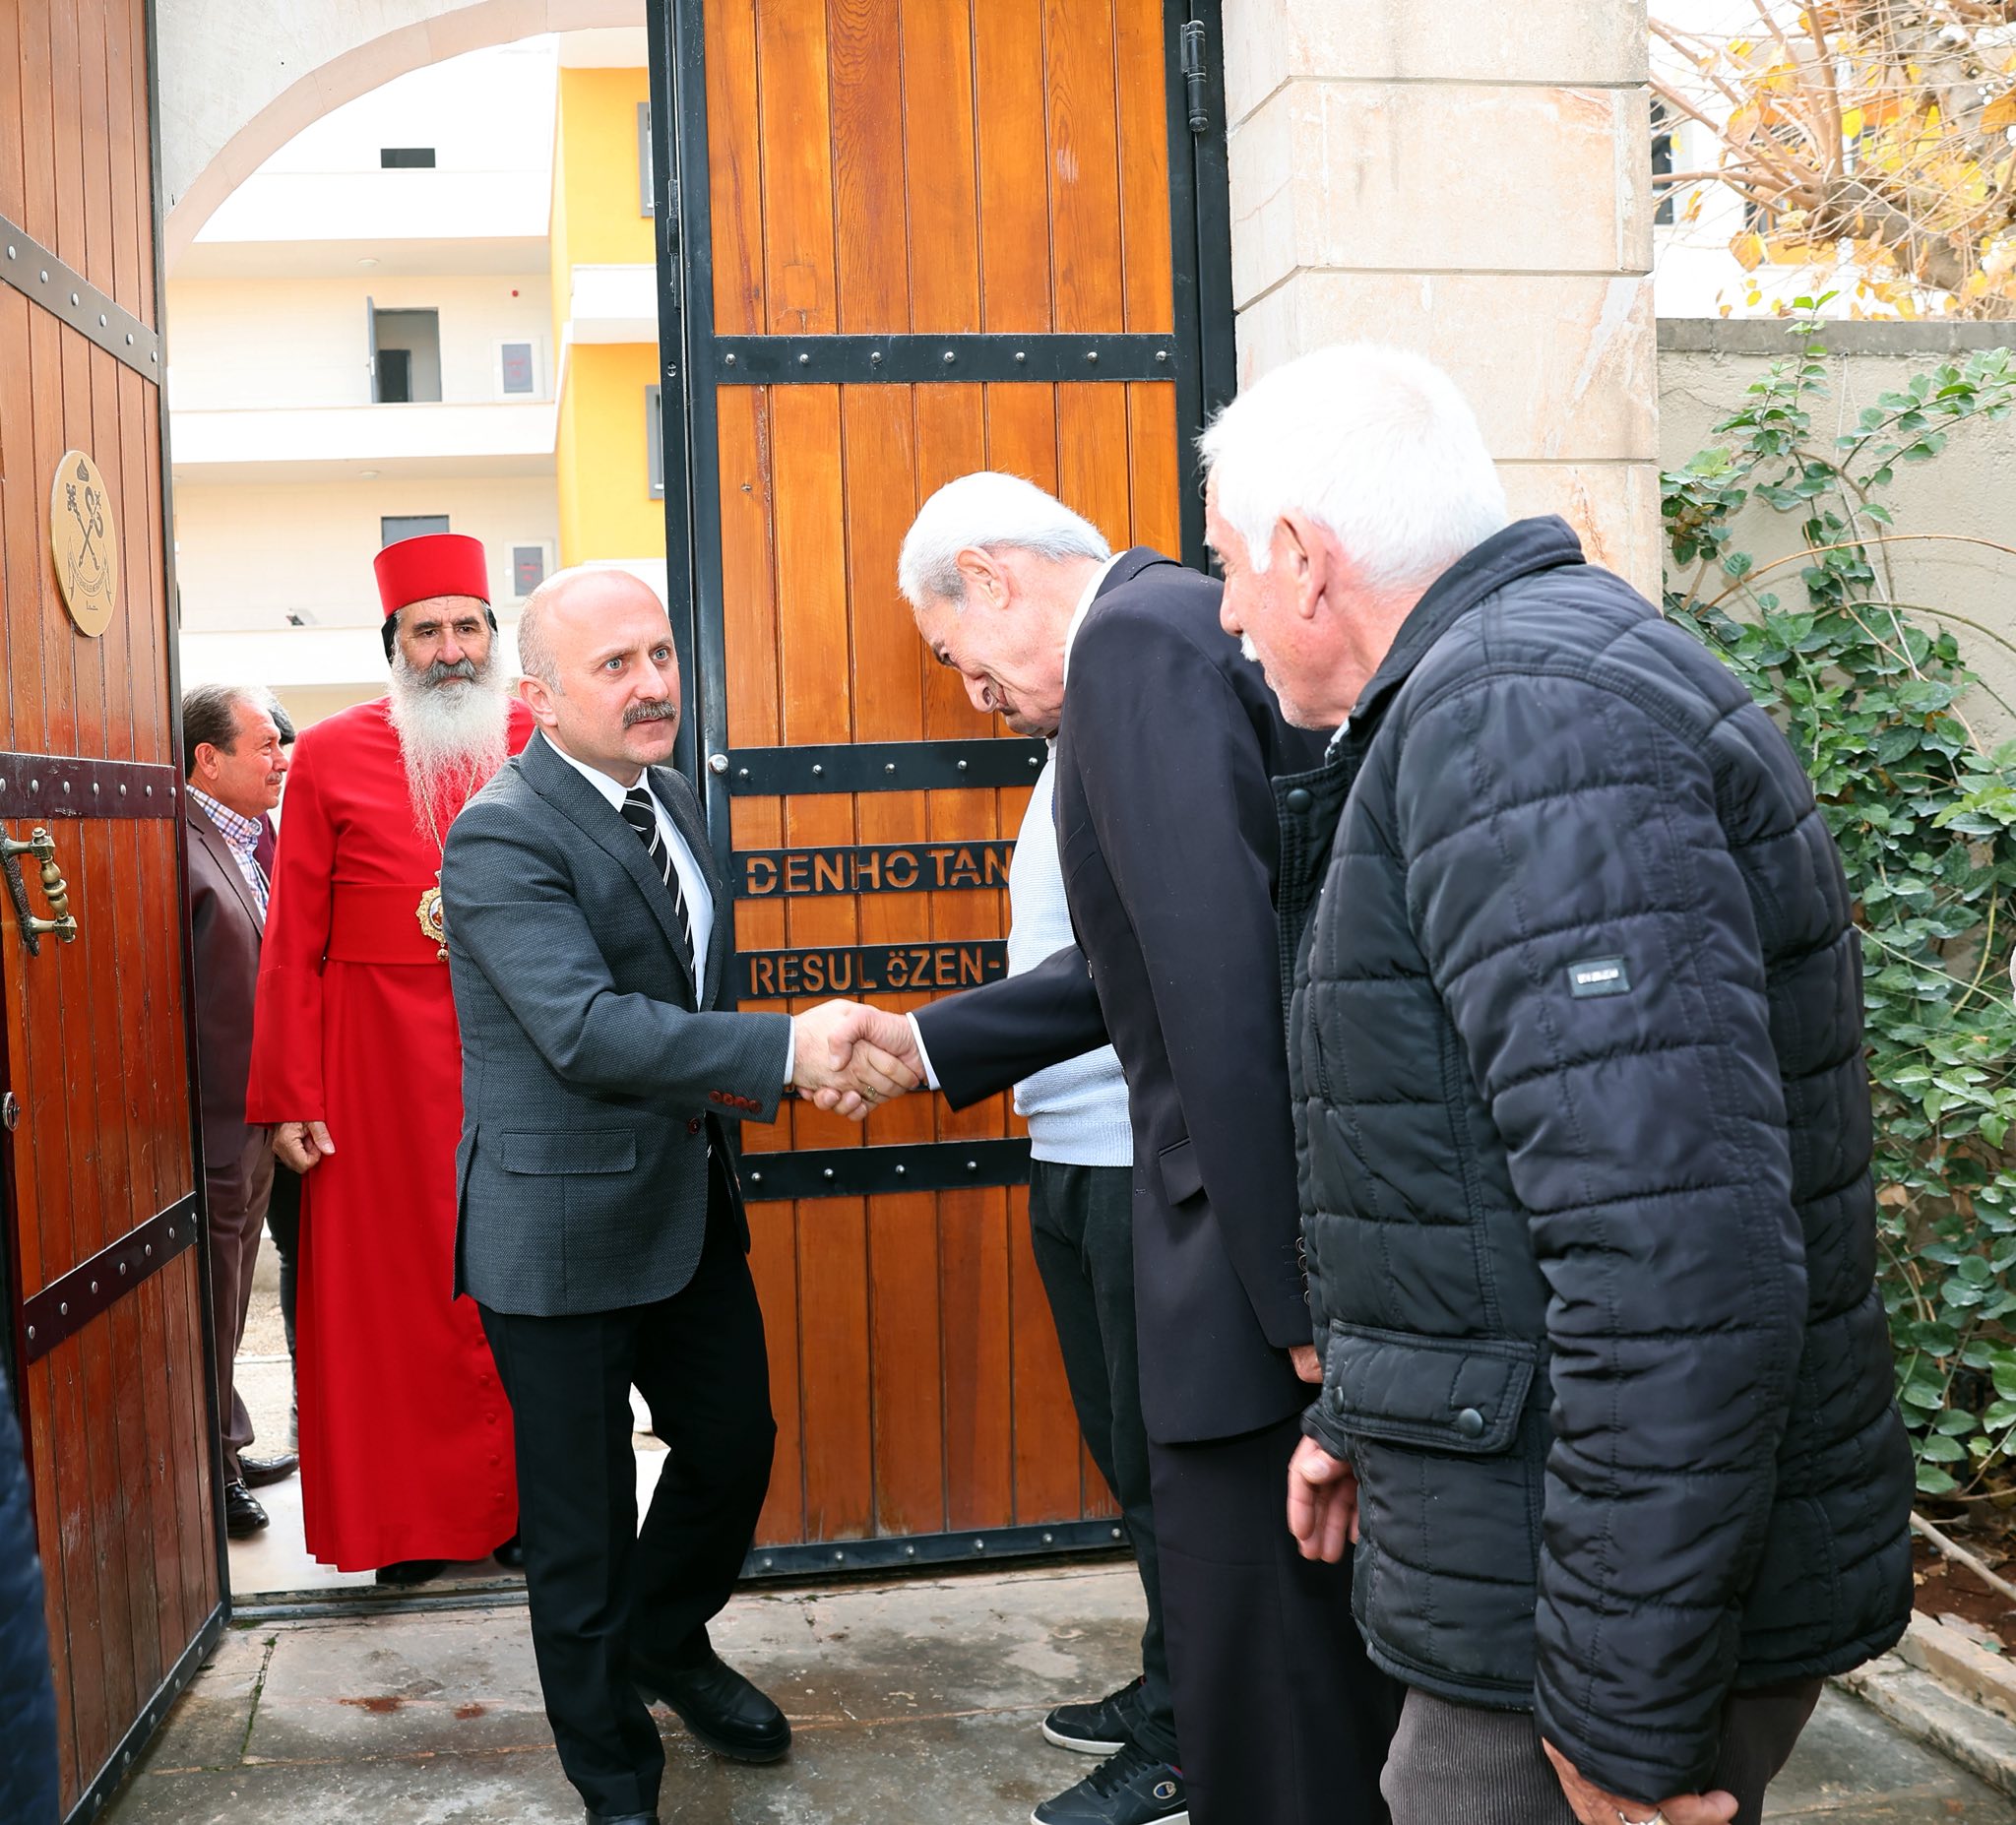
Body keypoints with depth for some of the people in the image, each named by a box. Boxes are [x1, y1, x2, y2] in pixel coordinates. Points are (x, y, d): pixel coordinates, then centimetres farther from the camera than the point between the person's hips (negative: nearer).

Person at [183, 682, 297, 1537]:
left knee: (230, 1299, 19)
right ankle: (209, 1469, 16)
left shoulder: (258, 842, 11)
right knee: (209, 1302, 4)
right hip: (210, 1123, -9)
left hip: (256, 1119, 9)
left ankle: (226, 1448, 32)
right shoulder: (179, 848, -17)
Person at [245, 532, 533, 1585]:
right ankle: (406, 1523, 18)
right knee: (392, 1286, 5)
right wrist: (287, 1097, -4)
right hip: (382, 1061, -1)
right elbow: (292, 943, 0)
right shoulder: (331, 757, 2)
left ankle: (522, 1506, 20)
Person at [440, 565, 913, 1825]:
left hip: (692, 1202, 8)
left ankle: (668, 1644, 49)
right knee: (583, 1521, 6)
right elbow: (587, 1027, -31)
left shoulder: (670, 796, 8)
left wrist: (823, 1059, 9)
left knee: (735, 1447, 21)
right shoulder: (501, 840, -20)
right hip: (565, 1232, -8)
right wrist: (783, 1052, -36)